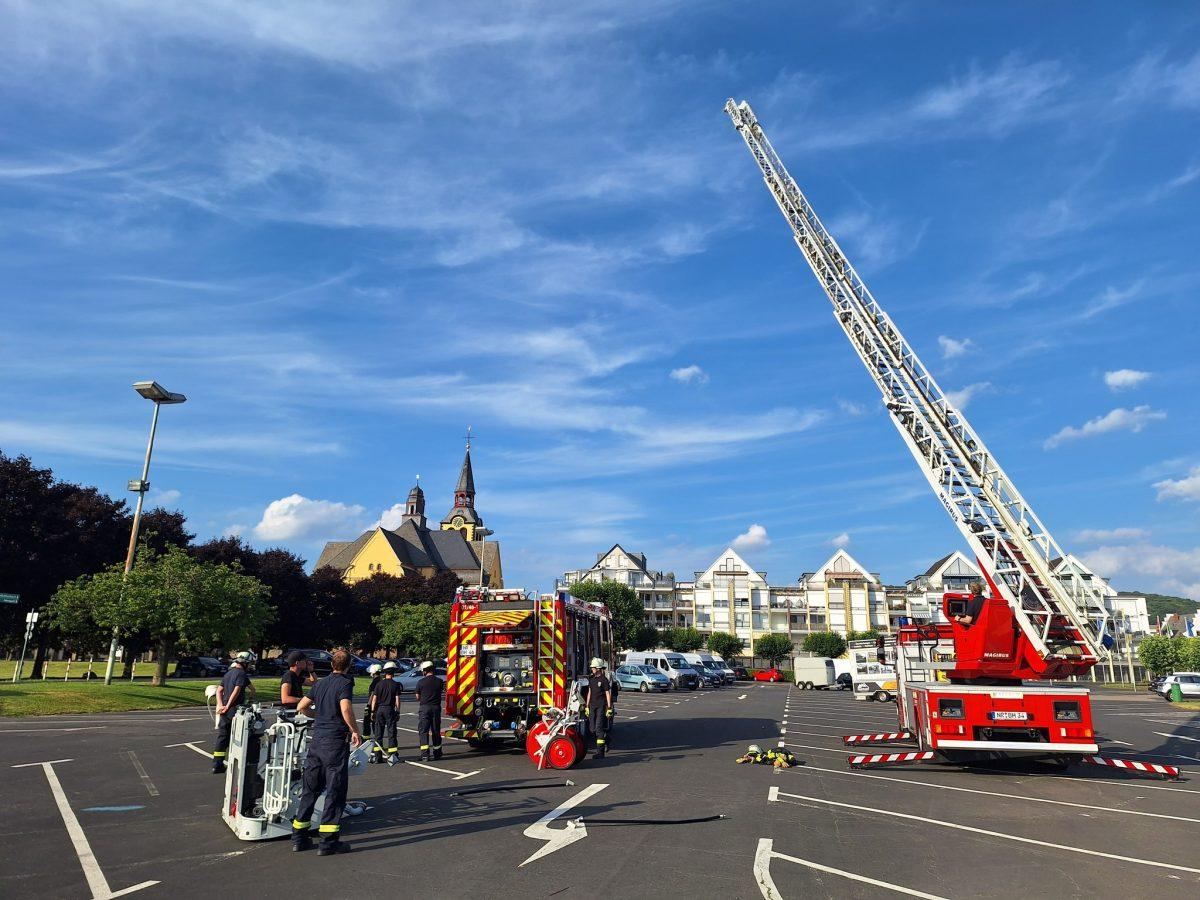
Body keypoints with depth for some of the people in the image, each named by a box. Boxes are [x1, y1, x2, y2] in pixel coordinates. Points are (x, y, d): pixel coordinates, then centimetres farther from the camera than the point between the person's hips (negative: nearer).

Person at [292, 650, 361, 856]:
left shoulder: (320, 683, 12)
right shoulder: (345, 683, -10)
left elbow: (301, 707, 16)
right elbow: (345, 709, -25)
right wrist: (355, 731, -12)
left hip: (316, 738, 7)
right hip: (335, 740, -7)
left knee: (310, 788, 15)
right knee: (335, 790, 0)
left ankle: (299, 836, 21)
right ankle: (328, 841, 1)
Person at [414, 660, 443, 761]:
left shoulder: (421, 682, -7)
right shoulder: (439, 681, 0)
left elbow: (418, 697, 3)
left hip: (424, 707, -3)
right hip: (436, 707, 3)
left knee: (423, 731, 0)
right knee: (436, 731, 12)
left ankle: (425, 755, -10)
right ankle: (437, 753, 21)